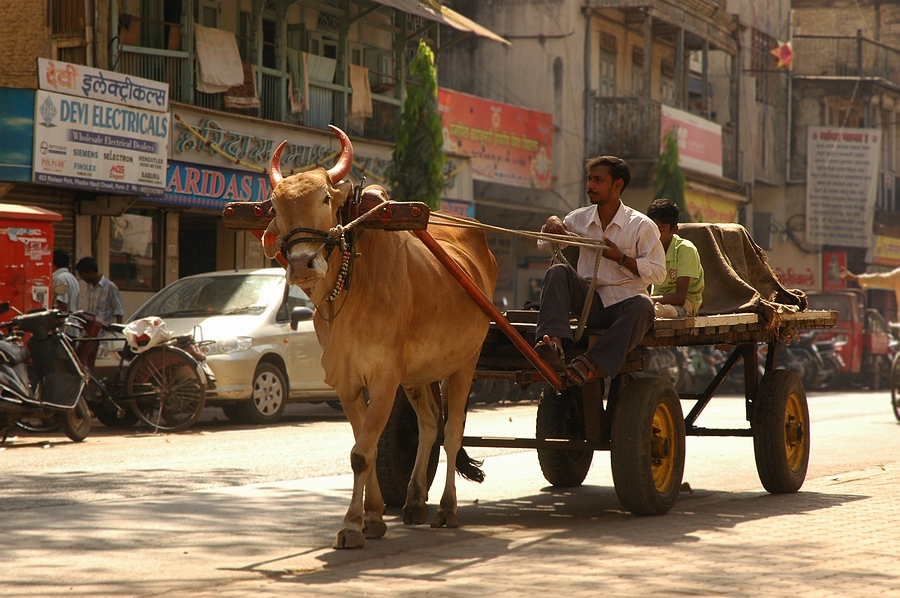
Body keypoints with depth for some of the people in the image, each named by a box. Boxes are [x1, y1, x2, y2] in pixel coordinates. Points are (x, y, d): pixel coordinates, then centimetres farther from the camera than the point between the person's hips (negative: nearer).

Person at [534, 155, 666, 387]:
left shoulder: (641, 226, -1)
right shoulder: (580, 219, 11)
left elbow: (658, 273, -5)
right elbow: (545, 244, 22)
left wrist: (620, 257, -14)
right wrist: (551, 224, -1)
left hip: (623, 303, -3)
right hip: (590, 302, 3)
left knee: (642, 306, -37)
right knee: (558, 271, -23)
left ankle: (589, 364, -49)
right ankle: (554, 344, -45)